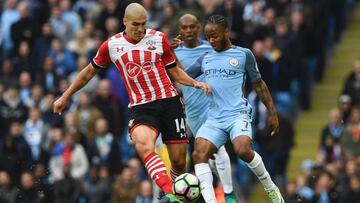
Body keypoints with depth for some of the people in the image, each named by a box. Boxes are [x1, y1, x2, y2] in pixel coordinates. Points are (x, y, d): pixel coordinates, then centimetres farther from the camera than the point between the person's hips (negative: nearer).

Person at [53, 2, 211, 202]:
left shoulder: (159, 38, 3)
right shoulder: (111, 45, 2)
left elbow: (175, 71, 14)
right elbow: (89, 72, 17)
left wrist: (195, 83, -4)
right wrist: (65, 97, 20)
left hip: (169, 101, 1)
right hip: (140, 108, -1)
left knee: (178, 162, -2)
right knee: (143, 145, -34)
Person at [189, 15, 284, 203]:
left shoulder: (243, 54, 5)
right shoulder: (205, 58, 16)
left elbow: (259, 84, 10)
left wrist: (272, 112, 7)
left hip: (238, 114, -4)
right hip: (214, 118, 4)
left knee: (243, 150, -30)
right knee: (199, 154, -21)